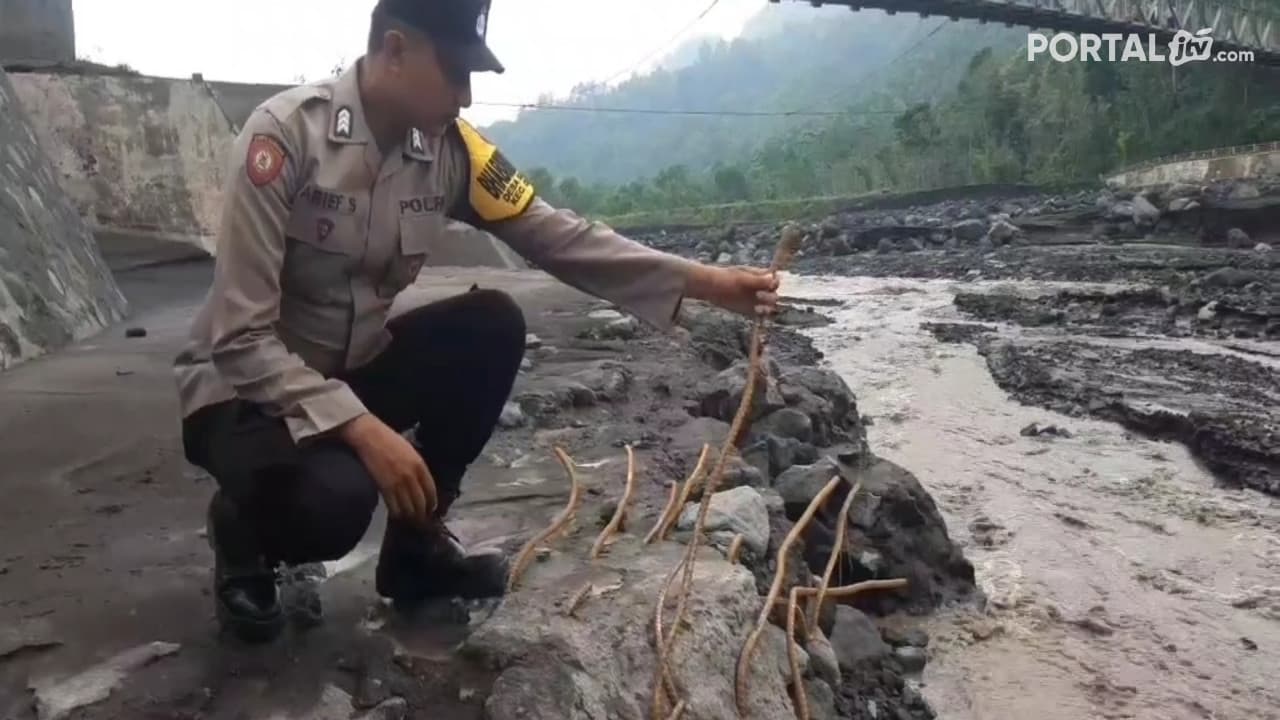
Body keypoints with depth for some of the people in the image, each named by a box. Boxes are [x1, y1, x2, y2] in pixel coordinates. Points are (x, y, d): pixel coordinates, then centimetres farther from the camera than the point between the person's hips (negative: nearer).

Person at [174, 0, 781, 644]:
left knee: (492, 325, -15)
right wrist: (364, 429, -34)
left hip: (353, 370, 6)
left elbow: (559, 237, -9)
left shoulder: (449, 149, -8)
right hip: (247, 389, -6)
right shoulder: (285, 132, -25)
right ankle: (242, 527, 6)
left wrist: (704, 282, -15)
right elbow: (240, 335, -26)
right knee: (335, 497, -35)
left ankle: (416, 542, 2)